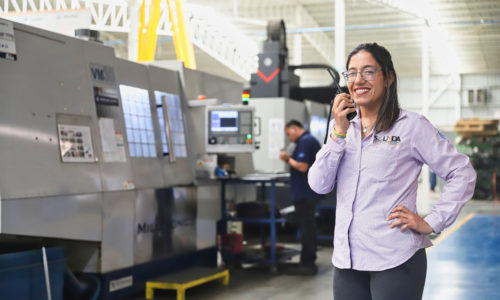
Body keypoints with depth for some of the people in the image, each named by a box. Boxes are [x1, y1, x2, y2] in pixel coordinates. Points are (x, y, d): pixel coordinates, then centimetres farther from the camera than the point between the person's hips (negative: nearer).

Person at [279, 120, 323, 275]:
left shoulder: (305, 142, -17)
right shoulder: (310, 140, 16)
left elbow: (302, 167, -23)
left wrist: (288, 159, -9)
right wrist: (290, 159, 9)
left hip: (304, 193, -11)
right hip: (310, 191, 11)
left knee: (305, 227, -6)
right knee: (308, 227, 16)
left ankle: (307, 264, -2)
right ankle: (309, 262, 23)